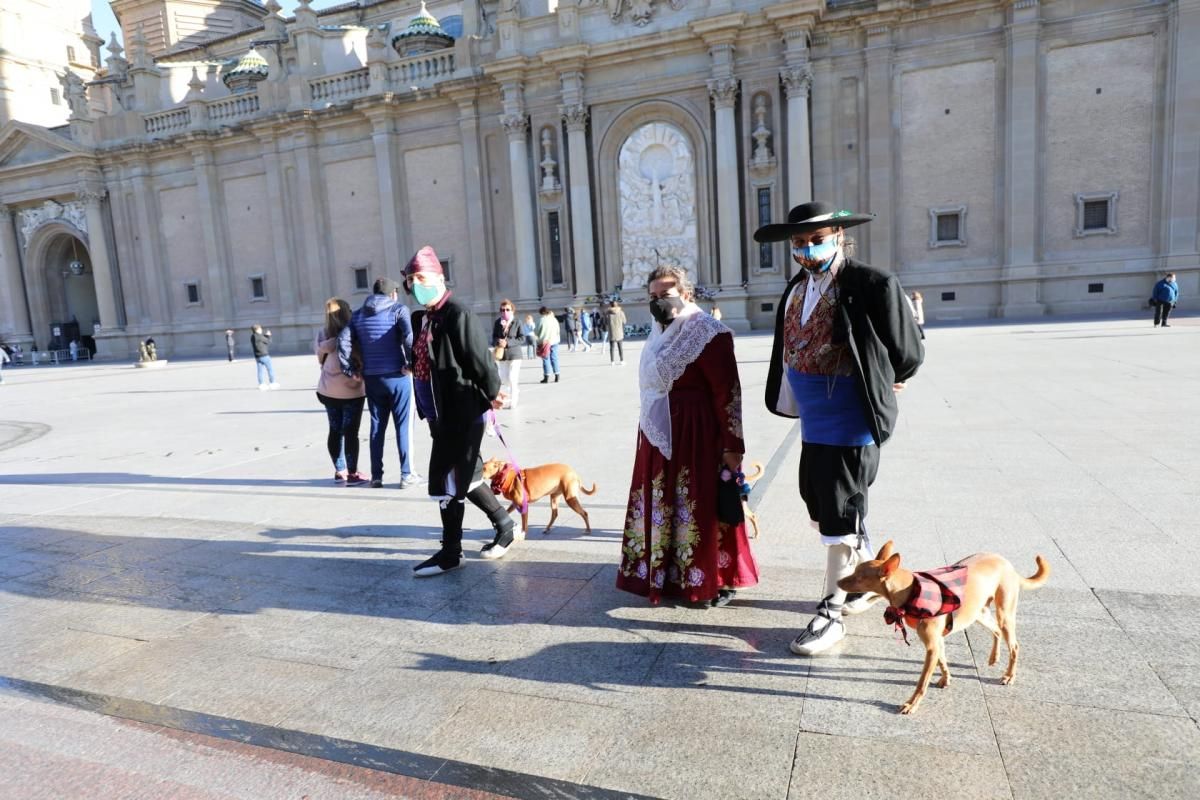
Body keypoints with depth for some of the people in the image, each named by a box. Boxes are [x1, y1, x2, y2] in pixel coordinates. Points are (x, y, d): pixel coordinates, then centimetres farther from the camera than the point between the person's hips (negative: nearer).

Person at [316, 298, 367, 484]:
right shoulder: (349, 332, -14)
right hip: (350, 390, -6)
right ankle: (352, 474, 6)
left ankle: (340, 471, 22)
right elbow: (343, 344, -29)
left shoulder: (322, 334, 3)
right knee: (351, 432, 2)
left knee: (335, 430, 13)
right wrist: (351, 371, -20)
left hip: (327, 390, 6)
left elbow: (321, 358, -2)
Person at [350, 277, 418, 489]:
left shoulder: (357, 315, 10)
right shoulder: (399, 310, -4)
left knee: (377, 426, 12)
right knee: (403, 425, 4)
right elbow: (409, 337, -22)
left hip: (371, 378, 4)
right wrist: (410, 364, -13)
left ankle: (376, 476, 15)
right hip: (397, 376, -4)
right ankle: (406, 474, 7)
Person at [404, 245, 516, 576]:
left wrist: (492, 396, -7)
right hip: (442, 415, 9)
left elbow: (481, 359, -16)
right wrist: (429, 412, 15)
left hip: (463, 415, -9)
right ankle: (504, 523, 35)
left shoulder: (458, 315, -16)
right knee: (466, 476, 17)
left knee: (446, 482, -1)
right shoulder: (421, 319, 12)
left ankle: (450, 552, 14)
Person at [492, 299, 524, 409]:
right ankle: (516, 388, 41)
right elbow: (494, 337, 7)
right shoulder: (498, 322, 1)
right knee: (503, 378, 12)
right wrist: (498, 342, -17)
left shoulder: (517, 322, -9)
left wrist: (508, 342, -21)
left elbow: (522, 338, -11)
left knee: (512, 378, -6)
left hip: (514, 354, -4)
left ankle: (512, 401, 6)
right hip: (502, 354, 4)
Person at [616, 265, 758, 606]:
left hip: (694, 433, -8)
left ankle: (714, 581, 18)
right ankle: (664, 572, 32)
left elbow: (727, 392, -16)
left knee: (701, 507, 1)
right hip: (658, 432, 8)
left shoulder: (707, 333, -14)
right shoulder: (660, 332, 12)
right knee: (661, 503, 16)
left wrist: (732, 445, -18)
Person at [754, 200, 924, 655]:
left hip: (850, 426, -8)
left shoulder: (872, 285, -15)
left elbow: (909, 352, -5)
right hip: (813, 423, 8)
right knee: (821, 511, 19)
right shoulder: (796, 288, 6)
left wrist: (879, 389, 9)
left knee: (839, 519, 3)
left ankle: (831, 612, 18)